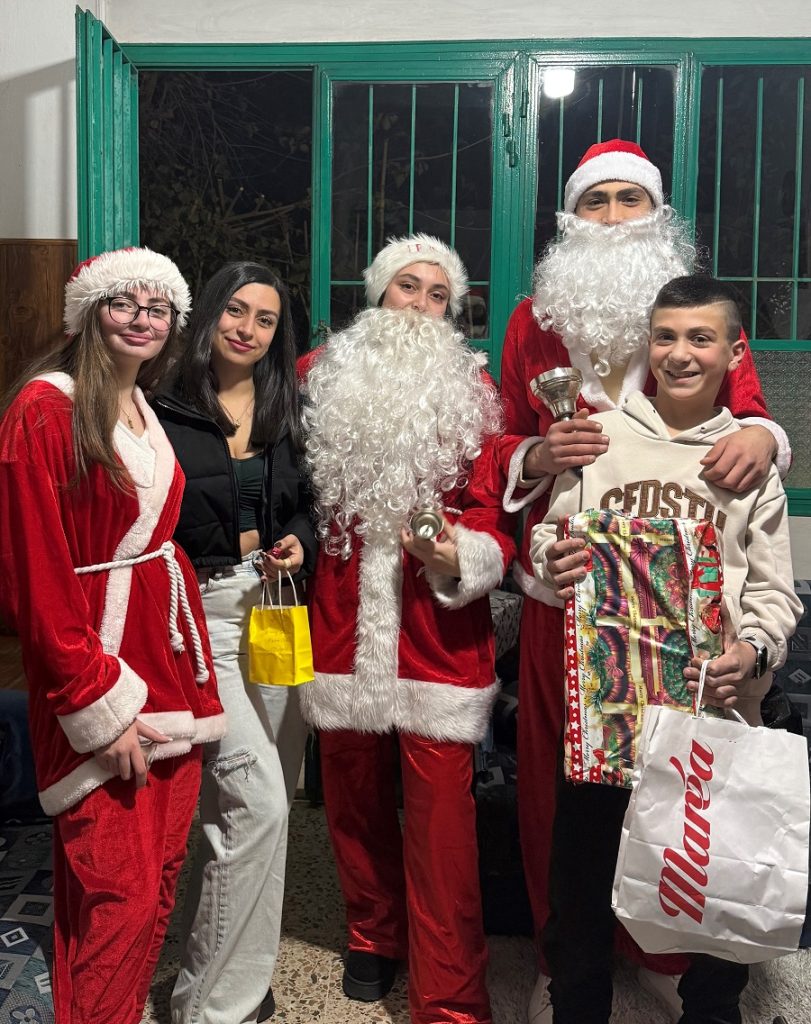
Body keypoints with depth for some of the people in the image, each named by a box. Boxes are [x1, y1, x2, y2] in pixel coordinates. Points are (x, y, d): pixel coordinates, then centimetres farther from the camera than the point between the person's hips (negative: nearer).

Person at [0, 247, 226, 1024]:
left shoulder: (150, 413, 15)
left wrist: (191, 667, 10)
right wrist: (99, 702, -14)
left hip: (169, 667, 7)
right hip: (96, 669, -7)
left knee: (161, 877, 12)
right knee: (119, 896, -3)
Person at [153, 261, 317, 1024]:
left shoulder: (287, 415, 11)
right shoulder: (165, 412, -4)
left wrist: (299, 544, -2)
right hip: (204, 615, -5)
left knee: (237, 804, 13)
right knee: (258, 799, -14)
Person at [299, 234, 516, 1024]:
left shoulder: (471, 390, 1)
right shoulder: (321, 377, 6)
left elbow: (494, 518, -2)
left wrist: (459, 559, -21)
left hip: (439, 634, -2)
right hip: (343, 625, 3)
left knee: (442, 817, 0)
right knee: (353, 797, 17)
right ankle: (375, 934, 42)